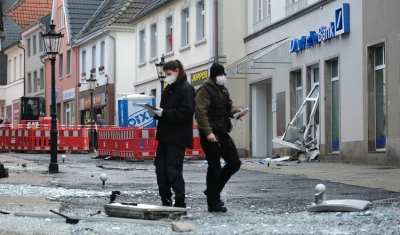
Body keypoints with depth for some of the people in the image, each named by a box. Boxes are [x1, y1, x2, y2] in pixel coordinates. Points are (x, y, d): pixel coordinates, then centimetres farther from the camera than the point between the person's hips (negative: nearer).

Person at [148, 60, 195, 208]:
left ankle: (180, 203, -1)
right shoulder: (169, 89, 16)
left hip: (178, 136, -8)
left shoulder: (186, 89, -10)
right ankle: (166, 201, 14)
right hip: (165, 135, 8)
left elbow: (186, 113, -19)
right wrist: (156, 113, 0)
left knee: (173, 169, -8)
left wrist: (164, 113, -21)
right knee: (160, 167, 6)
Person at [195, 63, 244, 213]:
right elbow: (201, 113, -19)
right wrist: (208, 132, -27)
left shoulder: (223, 90, 16)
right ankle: (213, 203, 3)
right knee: (214, 168, -5)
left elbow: (228, 107, 27)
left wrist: (235, 111, 3)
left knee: (234, 163, 9)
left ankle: (213, 191, 22)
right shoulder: (205, 91, -11)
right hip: (211, 135, -9)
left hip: (223, 133, 9)